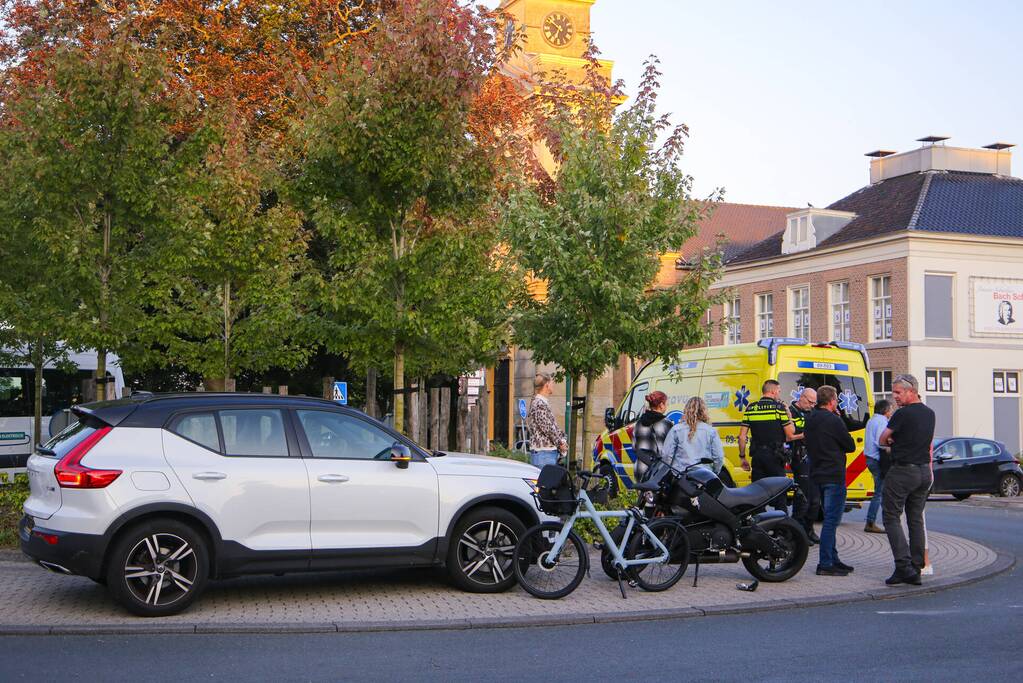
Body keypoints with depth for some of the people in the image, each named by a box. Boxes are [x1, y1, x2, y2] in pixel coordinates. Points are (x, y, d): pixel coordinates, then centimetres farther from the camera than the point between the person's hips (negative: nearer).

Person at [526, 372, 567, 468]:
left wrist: (562, 439, 7)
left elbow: (553, 425, 20)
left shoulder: (543, 402, 18)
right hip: (543, 452, -10)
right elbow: (548, 428, -19)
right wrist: (560, 443, -8)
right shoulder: (540, 404, -15)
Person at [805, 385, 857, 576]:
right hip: (833, 475, -9)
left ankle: (833, 559, 24)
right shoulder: (833, 420, -15)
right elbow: (850, 445, -8)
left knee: (830, 519, 17)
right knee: (832, 519, -6)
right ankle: (825, 564, -7)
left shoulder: (810, 419, 11)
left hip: (818, 473, 9)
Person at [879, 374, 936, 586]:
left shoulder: (903, 414, -14)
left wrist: (891, 441, 12)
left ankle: (904, 566, -12)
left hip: (902, 471, -8)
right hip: (924, 471, 8)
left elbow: (882, 439, -5)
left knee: (891, 517, -2)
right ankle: (916, 568, 11)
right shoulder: (929, 414, 10)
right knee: (916, 519, 11)